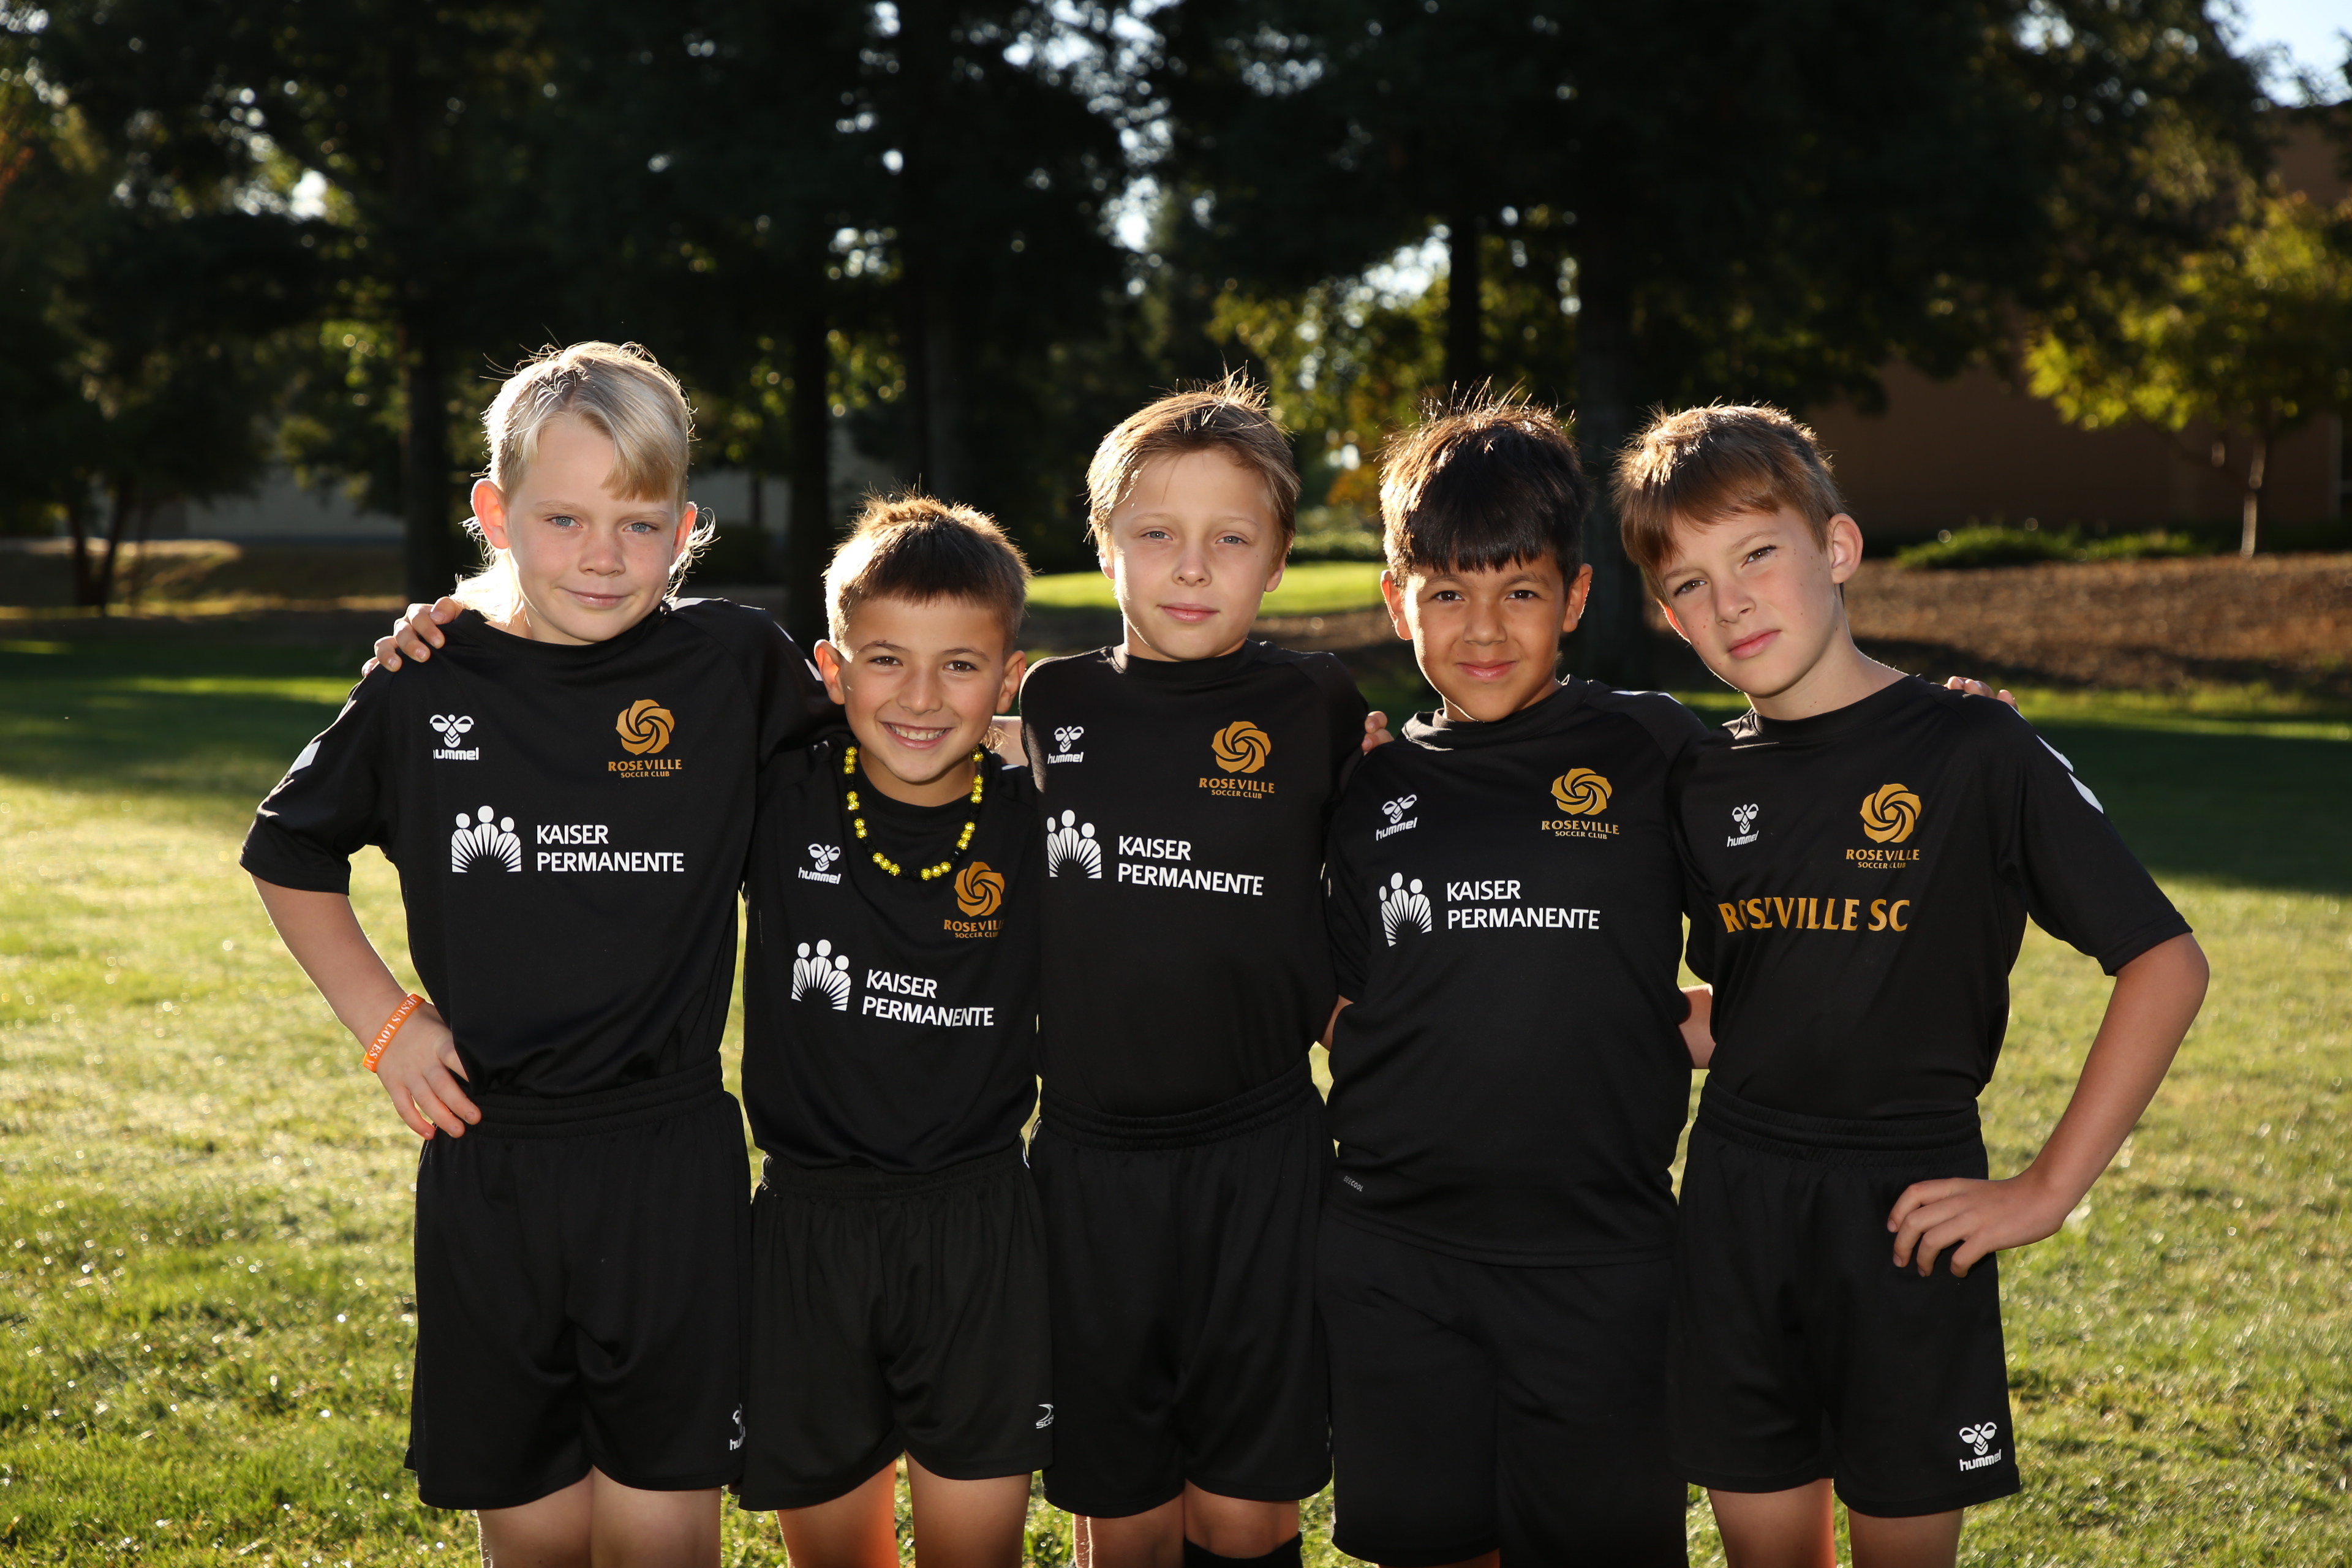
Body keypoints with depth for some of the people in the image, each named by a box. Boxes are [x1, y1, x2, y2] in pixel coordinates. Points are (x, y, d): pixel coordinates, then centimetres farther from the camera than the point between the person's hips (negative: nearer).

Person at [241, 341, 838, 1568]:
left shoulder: (735, 666, -5)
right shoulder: (425, 691, -1)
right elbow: (292, 859, 14)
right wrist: (381, 1019, 5)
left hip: (671, 1158, -1)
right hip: (488, 1161, 1)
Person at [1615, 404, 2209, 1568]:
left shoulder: (1972, 752, -10)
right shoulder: (1702, 785, 4)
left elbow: (2166, 964, -10)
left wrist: (2048, 1190, -13)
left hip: (1909, 1207, -4)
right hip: (1735, 1207, 4)